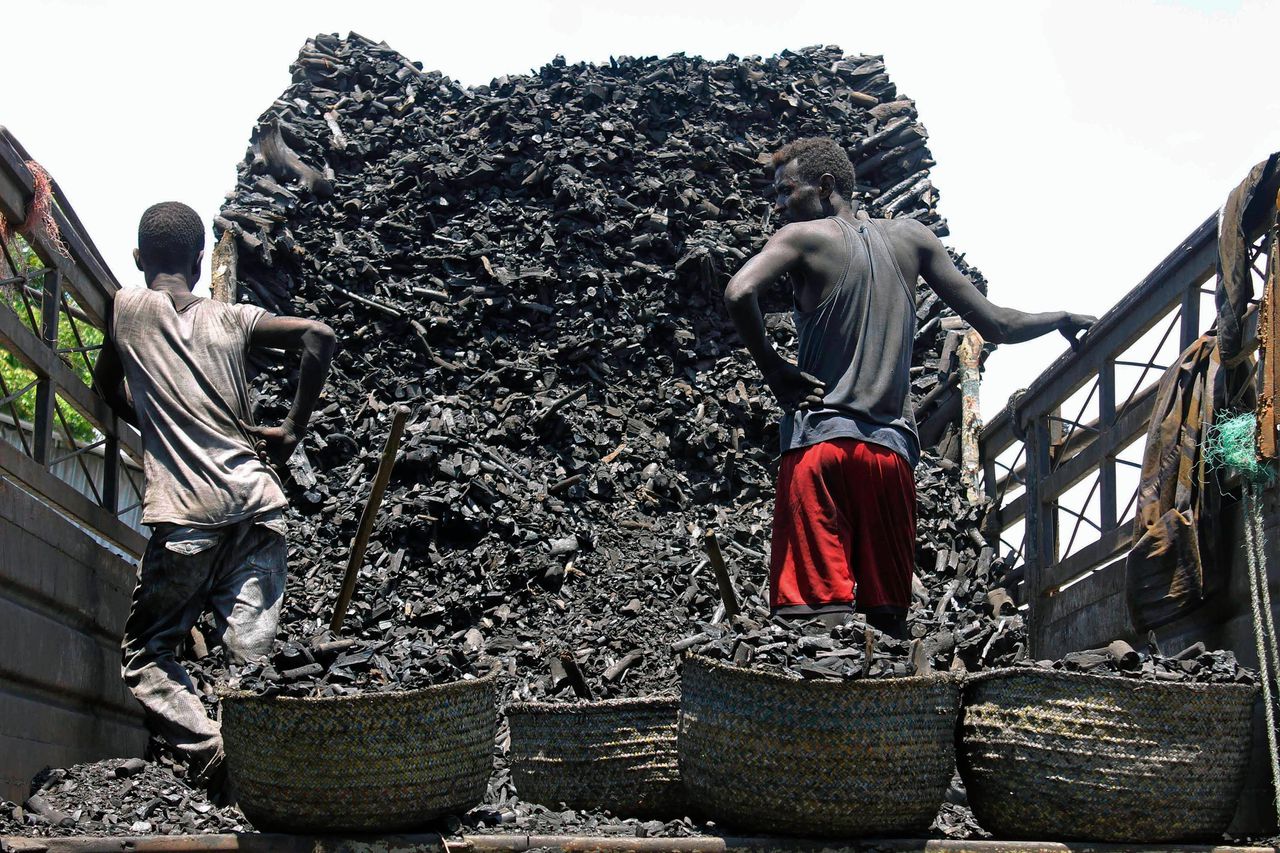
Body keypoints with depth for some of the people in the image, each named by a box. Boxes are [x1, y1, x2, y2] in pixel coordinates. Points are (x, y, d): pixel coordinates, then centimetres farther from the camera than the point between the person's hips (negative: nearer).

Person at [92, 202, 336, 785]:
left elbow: (108, 386, 24)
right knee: (251, 652, -1)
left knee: (146, 651, 7)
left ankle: (212, 754, -13)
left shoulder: (127, 306, 9)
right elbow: (319, 335, 3)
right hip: (257, 498, 3)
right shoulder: (231, 319, 13)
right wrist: (293, 428, 9)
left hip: (187, 512, -3)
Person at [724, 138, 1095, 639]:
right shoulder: (911, 238, 16)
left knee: (821, 612, -11)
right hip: (892, 450, 4)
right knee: (888, 622, 6)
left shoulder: (803, 237, 3)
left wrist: (771, 367, -3)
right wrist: (1063, 320, 32)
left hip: (820, 440, -4)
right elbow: (995, 325, 15)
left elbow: (739, 293, -17)